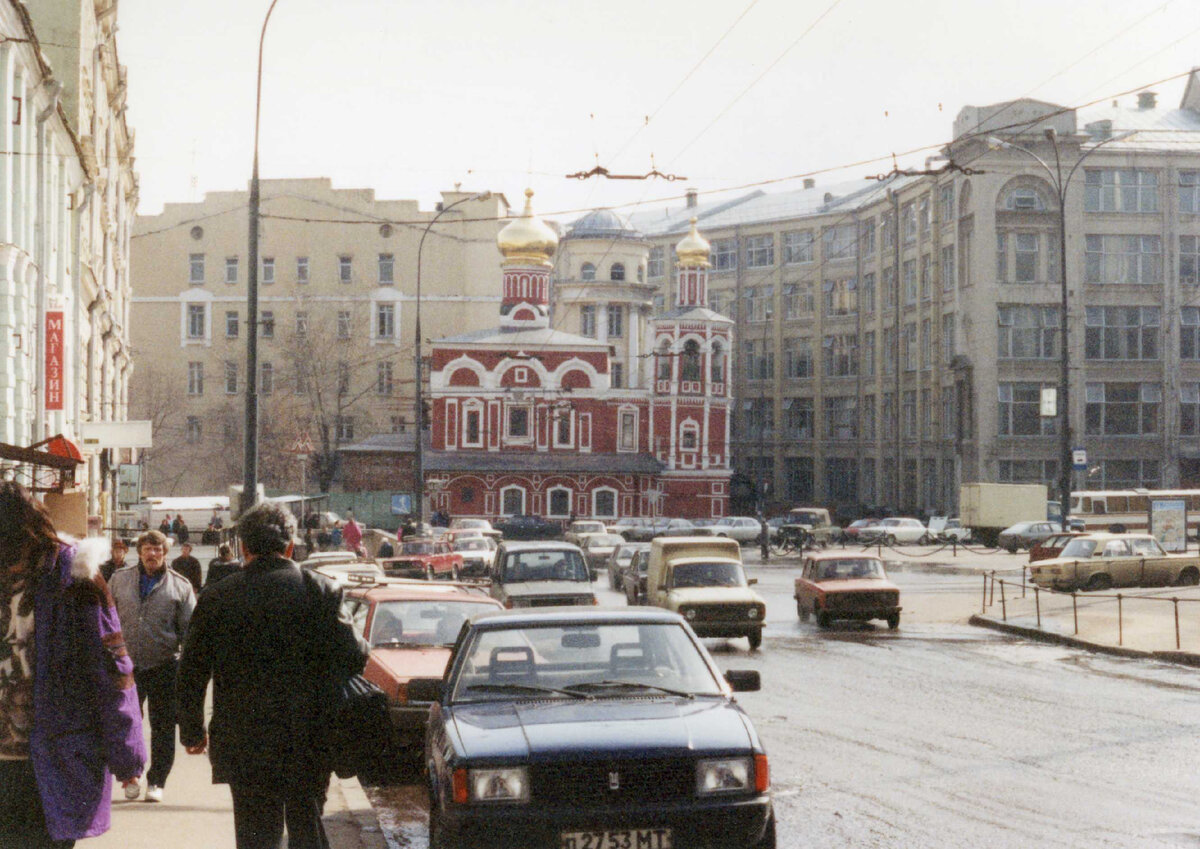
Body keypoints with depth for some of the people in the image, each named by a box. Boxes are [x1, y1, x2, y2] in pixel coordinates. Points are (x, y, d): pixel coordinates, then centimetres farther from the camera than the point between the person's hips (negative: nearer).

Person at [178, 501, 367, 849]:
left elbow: (191, 671, 3)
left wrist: (192, 730, 15)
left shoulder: (216, 598, -1)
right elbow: (351, 657, -10)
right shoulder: (320, 590, -5)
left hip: (242, 746, 1)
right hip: (307, 742, -1)